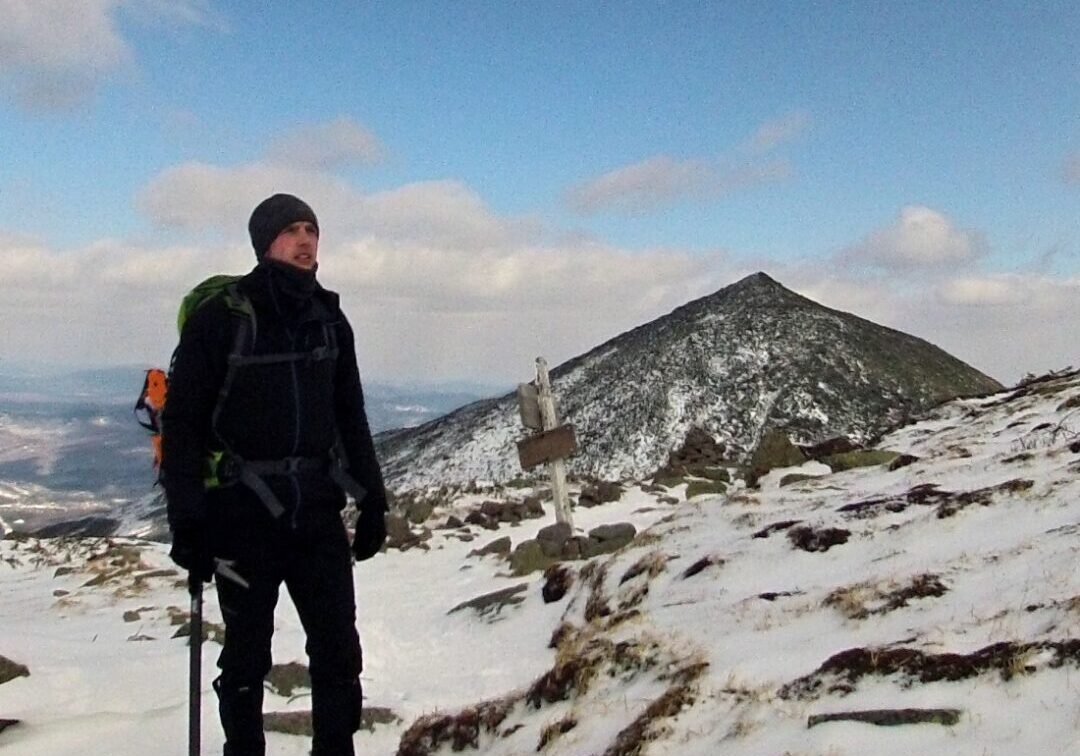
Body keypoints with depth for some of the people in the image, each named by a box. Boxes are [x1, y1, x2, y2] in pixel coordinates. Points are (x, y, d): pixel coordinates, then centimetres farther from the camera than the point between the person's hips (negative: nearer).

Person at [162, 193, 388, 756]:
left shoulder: (329, 319, 9)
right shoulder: (220, 318, -6)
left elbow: (350, 416, 16)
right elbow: (182, 422, -6)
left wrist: (371, 499, 13)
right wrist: (187, 520, -10)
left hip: (318, 510, 4)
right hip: (243, 514, -4)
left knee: (338, 650, 3)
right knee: (247, 656, 8)